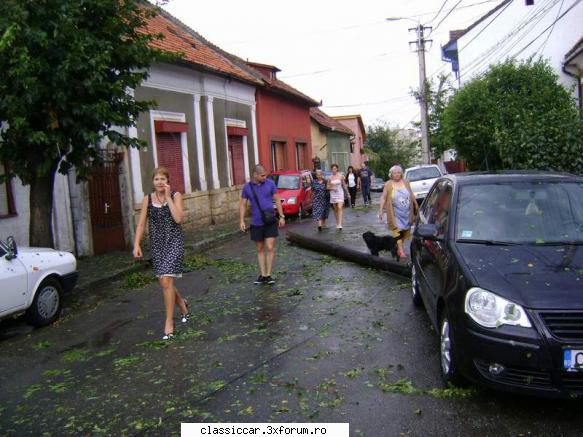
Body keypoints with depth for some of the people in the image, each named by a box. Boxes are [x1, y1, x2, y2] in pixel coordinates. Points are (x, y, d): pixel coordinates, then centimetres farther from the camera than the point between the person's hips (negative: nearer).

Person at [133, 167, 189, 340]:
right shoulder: (148, 199, 5)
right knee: (164, 282, 12)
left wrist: (168, 197, -15)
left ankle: (169, 320, 0)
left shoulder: (175, 195, -3)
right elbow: (141, 224, 4)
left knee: (166, 281, -14)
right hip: (156, 244, 4)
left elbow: (178, 218, -17)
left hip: (173, 242, -4)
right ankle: (182, 303, 41)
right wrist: (137, 244, -6)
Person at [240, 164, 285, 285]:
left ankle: (268, 275, 3)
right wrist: (241, 221, -6)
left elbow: (277, 200, 4)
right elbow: (243, 204, 3)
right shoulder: (247, 187, -1)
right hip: (256, 223, 1)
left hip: (270, 222, -1)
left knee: (270, 248, -6)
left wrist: (281, 216, 1)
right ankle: (262, 275, 16)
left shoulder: (270, 183, -3)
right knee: (260, 250, 9)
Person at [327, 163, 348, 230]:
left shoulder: (340, 177, -2)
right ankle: (337, 223, 23)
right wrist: (332, 188, -14)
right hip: (333, 194, 2)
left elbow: (344, 185, 7)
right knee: (335, 209, 10)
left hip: (340, 193, -2)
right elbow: (327, 187, 5)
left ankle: (340, 224, -21)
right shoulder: (330, 178, 0)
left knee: (340, 208, -16)